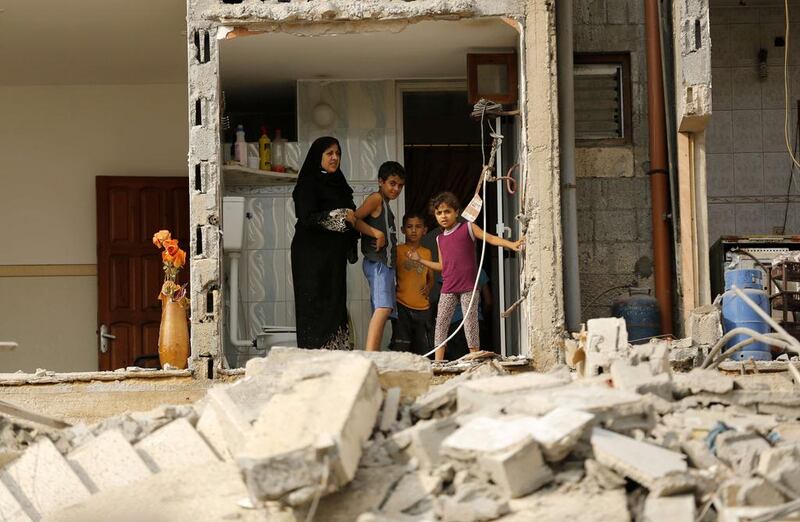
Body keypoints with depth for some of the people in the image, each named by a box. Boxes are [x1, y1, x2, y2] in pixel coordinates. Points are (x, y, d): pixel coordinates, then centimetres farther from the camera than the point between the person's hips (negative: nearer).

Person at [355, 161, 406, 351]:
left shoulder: (385, 204, 22)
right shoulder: (376, 198, -5)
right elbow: (354, 219, -16)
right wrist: (377, 233, -19)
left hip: (385, 264, 11)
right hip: (377, 263, -11)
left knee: (381, 311, 10)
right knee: (383, 308, -25)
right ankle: (369, 355, -37)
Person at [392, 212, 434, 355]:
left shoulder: (427, 253, 14)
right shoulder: (398, 251, 2)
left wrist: (428, 287, 3)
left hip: (422, 307, 4)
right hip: (402, 305, -4)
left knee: (423, 348, 6)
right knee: (400, 347, -9)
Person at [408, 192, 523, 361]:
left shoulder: (468, 228, 0)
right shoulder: (440, 239, 16)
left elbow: (491, 238, -8)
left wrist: (511, 244, -22)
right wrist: (420, 260, 18)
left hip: (468, 286, -5)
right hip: (448, 288, 5)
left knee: (470, 322, -4)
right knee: (441, 322, 1)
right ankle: (438, 361, 3)